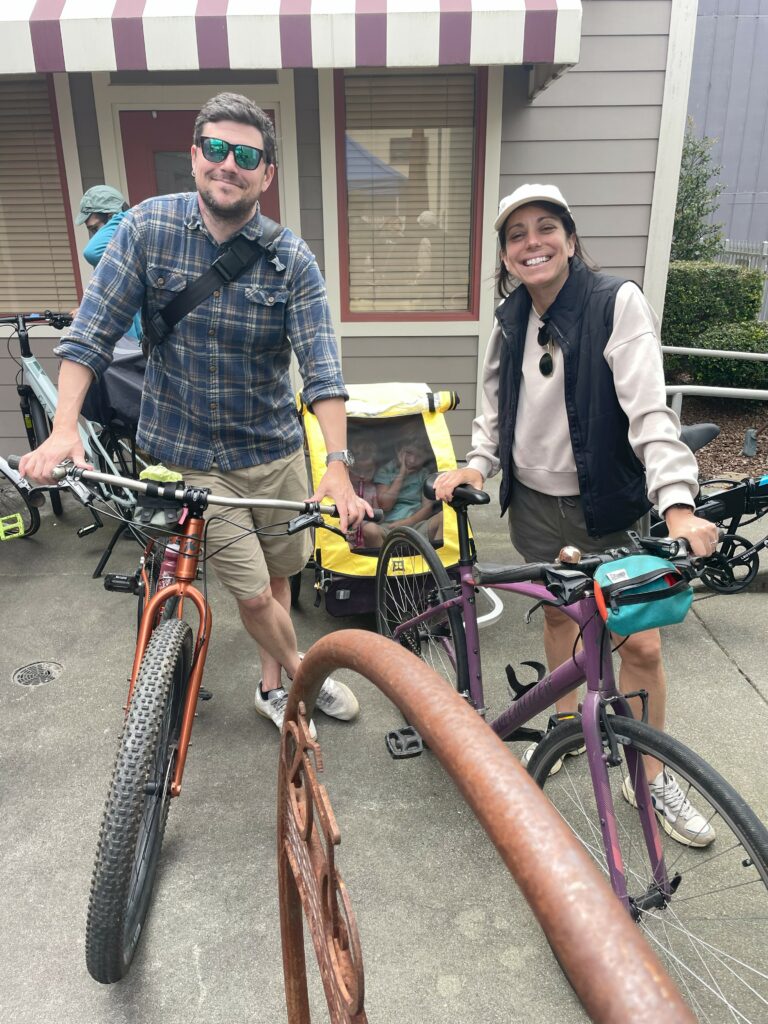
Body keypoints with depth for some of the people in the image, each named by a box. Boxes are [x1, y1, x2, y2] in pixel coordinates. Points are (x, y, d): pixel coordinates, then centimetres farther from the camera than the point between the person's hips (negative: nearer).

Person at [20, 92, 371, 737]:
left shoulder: (293, 260, -10)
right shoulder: (148, 228, -8)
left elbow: (322, 367, -19)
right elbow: (91, 334, -8)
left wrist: (338, 466, -31)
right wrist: (64, 429, -19)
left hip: (277, 448, 2)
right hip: (194, 458, -1)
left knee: (280, 572, 16)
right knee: (254, 592, 1)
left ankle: (272, 686, 40)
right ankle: (302, 674, 30)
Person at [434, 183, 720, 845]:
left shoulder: (618, 303, -14)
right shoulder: (512, 318, 3)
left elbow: (648, 408, -23)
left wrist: (678, 503, -34)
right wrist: (477, 465, -6)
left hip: (608, 505, -4)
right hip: (535, 503, 4)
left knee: (641, 643, 1)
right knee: (557, 613, 19)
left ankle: (651, 777, 22)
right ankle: (567, 723, 43)